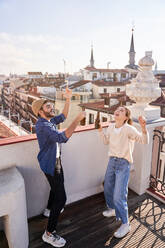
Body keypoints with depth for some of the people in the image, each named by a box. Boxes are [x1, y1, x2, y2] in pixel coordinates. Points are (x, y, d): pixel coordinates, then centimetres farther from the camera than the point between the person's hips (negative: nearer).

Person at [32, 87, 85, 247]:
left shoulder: (49, 120, 2)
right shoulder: (42, 126, -28)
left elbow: (63, 117, 16)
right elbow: (62, 137, -42)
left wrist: (68, 99, 7)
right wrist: (77, 120, -37)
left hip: (55, 160, 10)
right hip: (50, 164, -10)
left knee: (57, 186, 30)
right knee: (61, 197, -8)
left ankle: (50, 209, 56)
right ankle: (49, 233, 6)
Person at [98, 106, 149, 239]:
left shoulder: (129, 129, -18)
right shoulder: (111, 126, 2)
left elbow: (145, 141, -26)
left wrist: (143, 127, -42)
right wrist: (100, 130, 6)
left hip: (123, 164, -7)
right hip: (112, 160, 7)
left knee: (119, 196, -5)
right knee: (107, 189, 21)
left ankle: (125, 224, 18)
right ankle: (113, 209, 49)